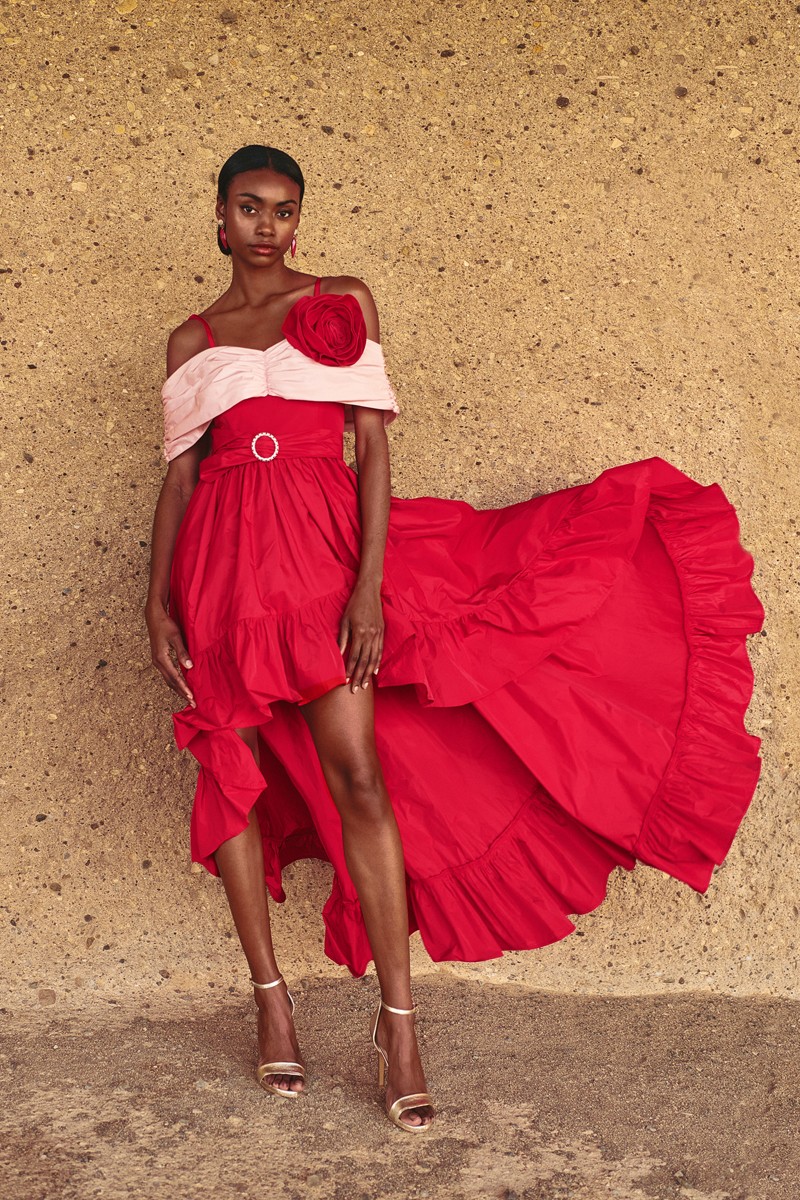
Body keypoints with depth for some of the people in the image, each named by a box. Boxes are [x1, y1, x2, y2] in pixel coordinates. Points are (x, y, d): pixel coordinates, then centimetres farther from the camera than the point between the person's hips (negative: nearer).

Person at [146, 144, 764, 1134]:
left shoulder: (342, 303, 9)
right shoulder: (192, 340, 13)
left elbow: (372, 443, 1)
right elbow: (179, 473, 10)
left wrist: (370, 582, -9)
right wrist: (158, 605, 0)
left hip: (323, 547, -2)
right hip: (222, 560, 2)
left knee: (357, 774, -10)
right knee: (231, 773, 4)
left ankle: (398, 1024, -3)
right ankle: (270, 998, 17)